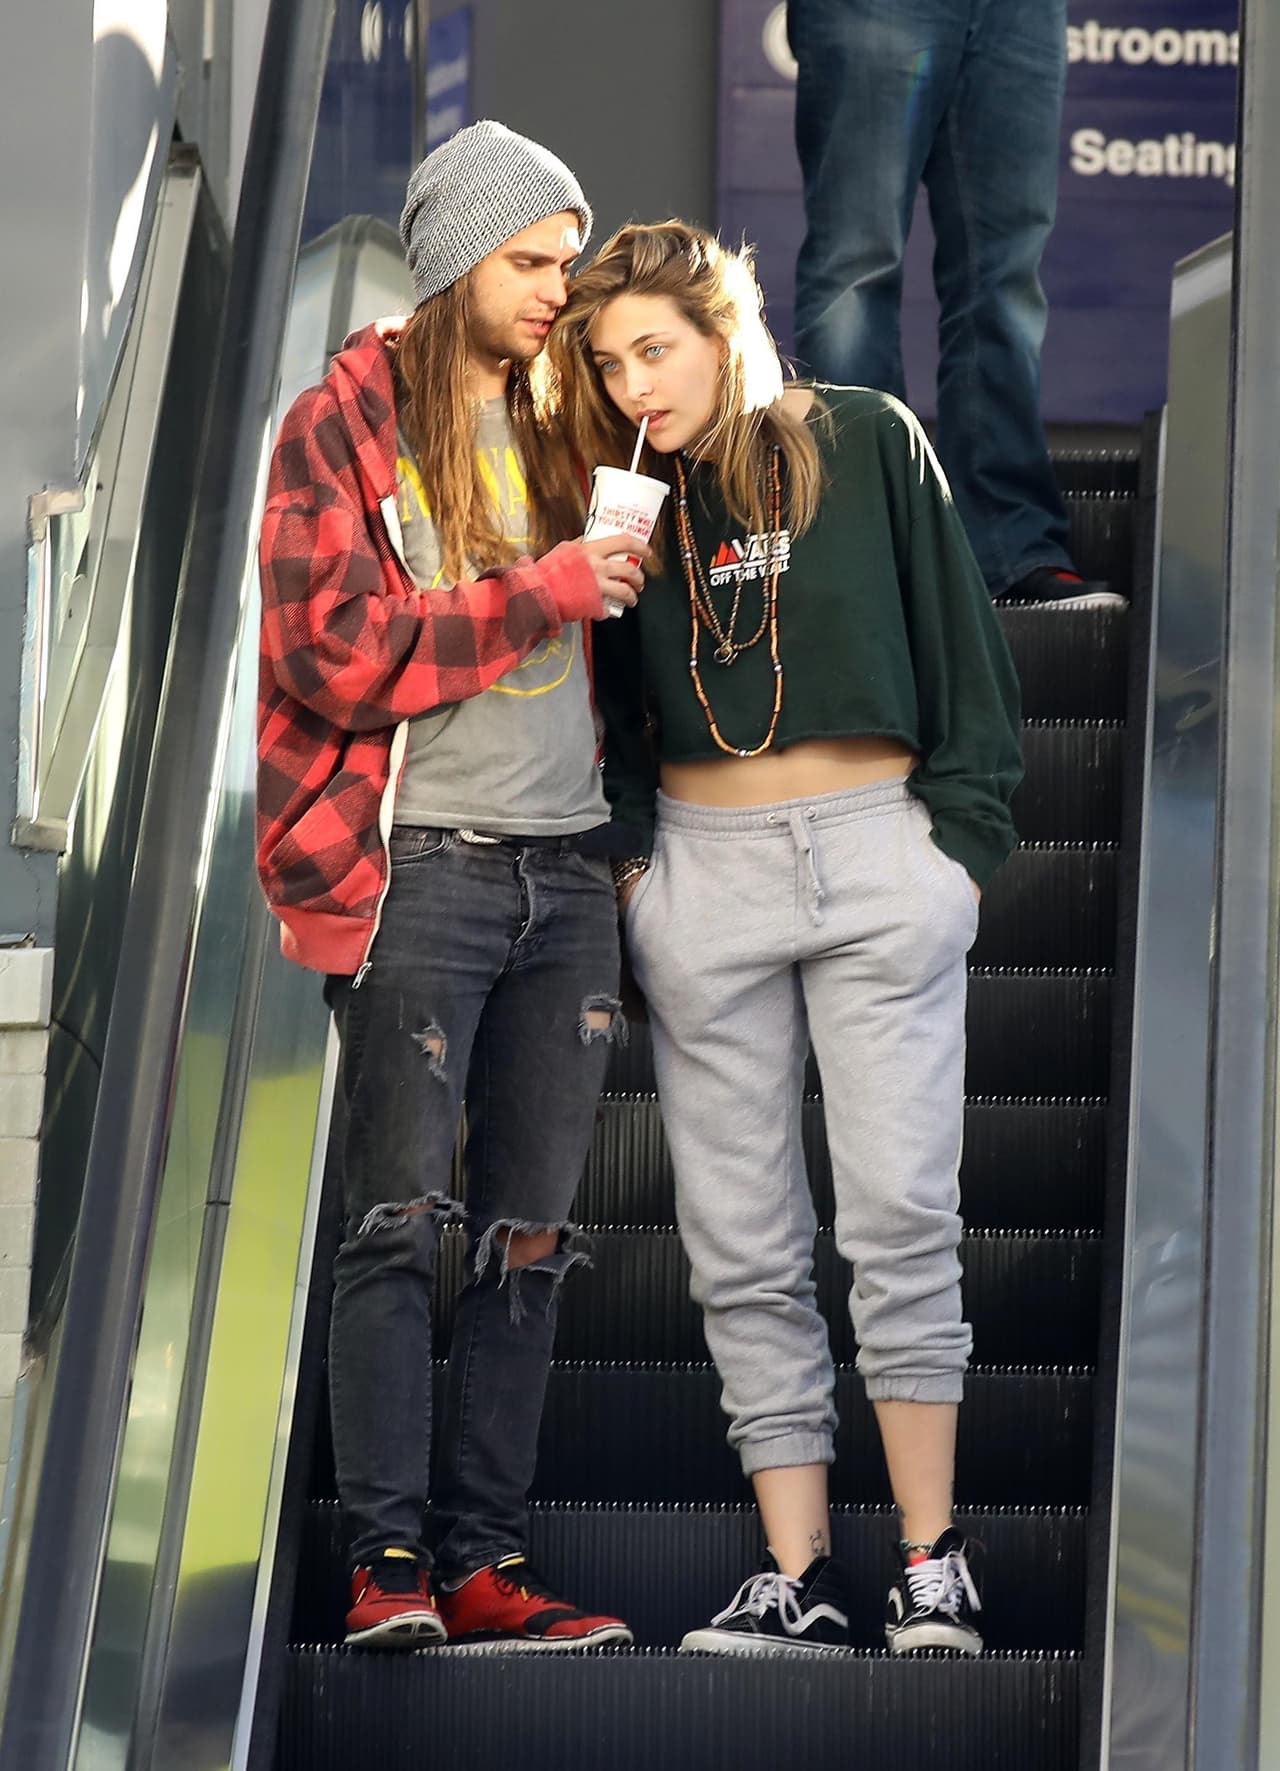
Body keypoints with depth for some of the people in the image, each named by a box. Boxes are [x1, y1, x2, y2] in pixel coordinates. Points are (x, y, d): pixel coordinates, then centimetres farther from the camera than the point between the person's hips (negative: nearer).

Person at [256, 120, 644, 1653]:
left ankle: (487, 1562, 8)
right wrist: (543, 592, -12)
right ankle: (387, 1559, -3)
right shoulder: (343, 424, 0)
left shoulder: (557, 426, 17)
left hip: (566, 875, 6)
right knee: (399, 1222, -6)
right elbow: (336, 653, -11)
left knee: (528, 1235, 4)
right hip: (423, 873, -6)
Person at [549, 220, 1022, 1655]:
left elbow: (958, 641, 4)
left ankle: (932, 1557, 3)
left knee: (900, 1213, -6)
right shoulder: (629, 491, 9)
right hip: (701, 867, 3)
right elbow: (616, 704, 15)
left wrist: (963, 836, -1)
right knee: (742, 1241, 1)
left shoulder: (868, 444, 2)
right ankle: (796, 1576, 5)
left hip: (877, 848, -3)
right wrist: (626, 858, 4)